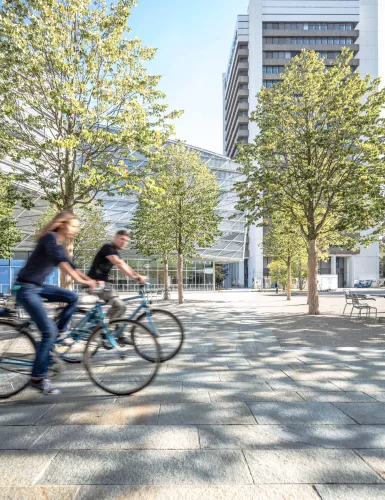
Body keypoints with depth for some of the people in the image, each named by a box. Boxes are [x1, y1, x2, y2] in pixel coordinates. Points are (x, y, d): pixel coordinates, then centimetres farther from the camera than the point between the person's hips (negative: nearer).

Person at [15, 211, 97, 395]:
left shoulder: (60, 244, 10)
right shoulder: (50, 238, -17)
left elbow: (70, 266, 12)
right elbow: (60, 262, -34)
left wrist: (90, 279, 1)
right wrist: (81, 280, -41)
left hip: (38, 287, 9)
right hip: (26, 288, -9)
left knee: (72, 298, -2)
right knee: (48, 331, -12)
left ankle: (57, 333, 10)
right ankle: (37, 379, 0)